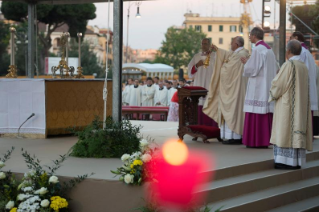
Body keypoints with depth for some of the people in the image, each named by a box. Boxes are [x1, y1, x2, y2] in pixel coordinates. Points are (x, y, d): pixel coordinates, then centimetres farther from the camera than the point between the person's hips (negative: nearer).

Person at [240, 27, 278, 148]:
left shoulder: (257, 49, -13)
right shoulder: (269, 49, 14)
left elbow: (252, 69, -17)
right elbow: (276, 68, 17)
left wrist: (246, 62, 4)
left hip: (258, 87, -9)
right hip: (267, 87, 9)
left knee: (256, 113, -6)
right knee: (265, 113, 8)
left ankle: (256, 141, -7)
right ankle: (265, 140, 9)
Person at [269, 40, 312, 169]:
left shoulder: (289, 65, -14)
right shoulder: (304, 67, 10)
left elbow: (278, 84, -13)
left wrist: (272, 95, 7)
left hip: (287, 105, -8)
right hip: (301, 106, 8)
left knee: (286, 131, -5)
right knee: (297, 130, 8)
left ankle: (287, 161, -8)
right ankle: (297, 161, 8)